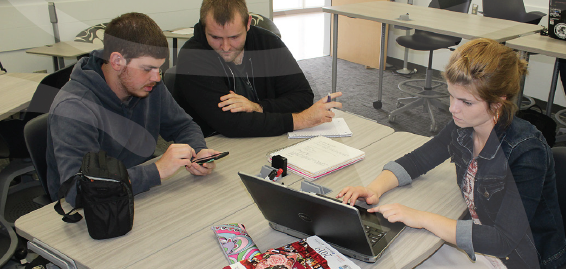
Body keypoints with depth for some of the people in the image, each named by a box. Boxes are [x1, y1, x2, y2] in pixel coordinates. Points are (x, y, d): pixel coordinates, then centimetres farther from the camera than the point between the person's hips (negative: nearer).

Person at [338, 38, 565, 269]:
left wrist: (421, 219, -32)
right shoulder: (463, 127, -9)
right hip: (480, 241, 6)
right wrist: (375, 189, -17)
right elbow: (416, 161, 2)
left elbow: (505, 240, -31)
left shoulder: (527, 152, -27)